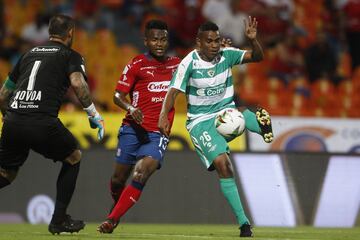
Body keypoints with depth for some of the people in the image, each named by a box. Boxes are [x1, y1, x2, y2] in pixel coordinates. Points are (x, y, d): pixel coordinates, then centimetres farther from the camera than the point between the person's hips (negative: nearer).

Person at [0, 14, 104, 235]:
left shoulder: (29, 54, 27)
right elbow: (78, 84, -11)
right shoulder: (71, 56, 11)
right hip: (42, 123, -5)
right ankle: (59, 220, 18)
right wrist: (94, 115, -4)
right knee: (74, 157, 21)